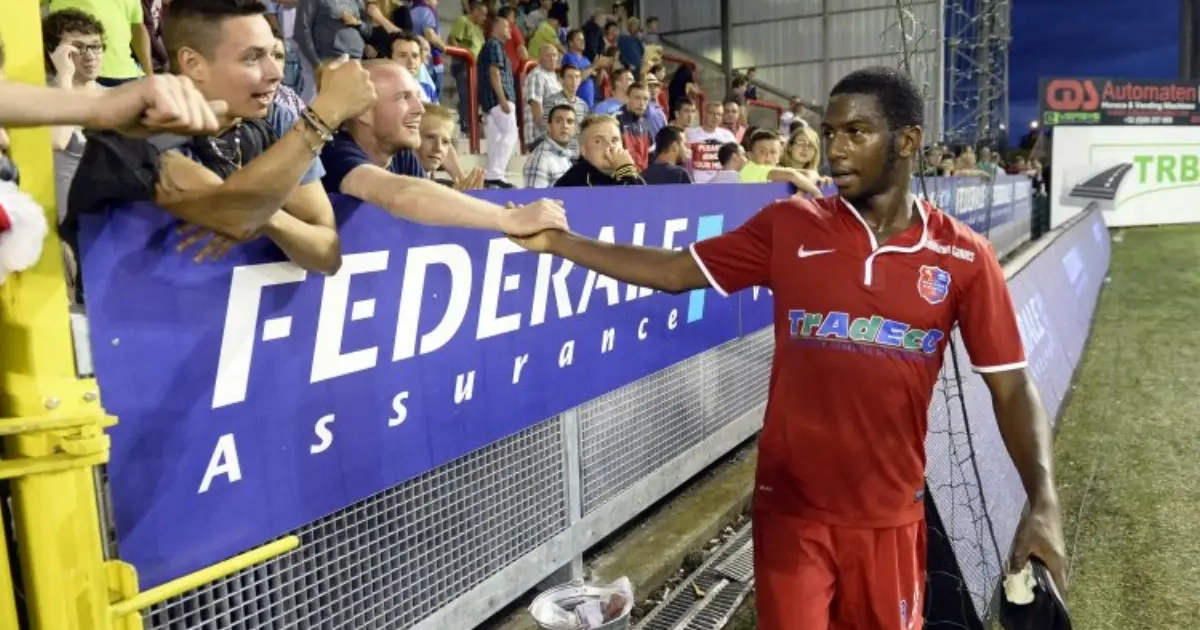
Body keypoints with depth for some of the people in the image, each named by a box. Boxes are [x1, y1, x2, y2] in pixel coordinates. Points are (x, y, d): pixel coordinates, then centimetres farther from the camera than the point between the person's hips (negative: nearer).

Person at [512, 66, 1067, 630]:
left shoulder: (965, 257, -5)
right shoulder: (788, 228, -4)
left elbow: (1011, 386, -2)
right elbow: (675, 270, -2)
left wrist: (1043, 502, -13)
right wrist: (557, 241, -8)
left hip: (890, 513, 1)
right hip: (792, 506, -1)